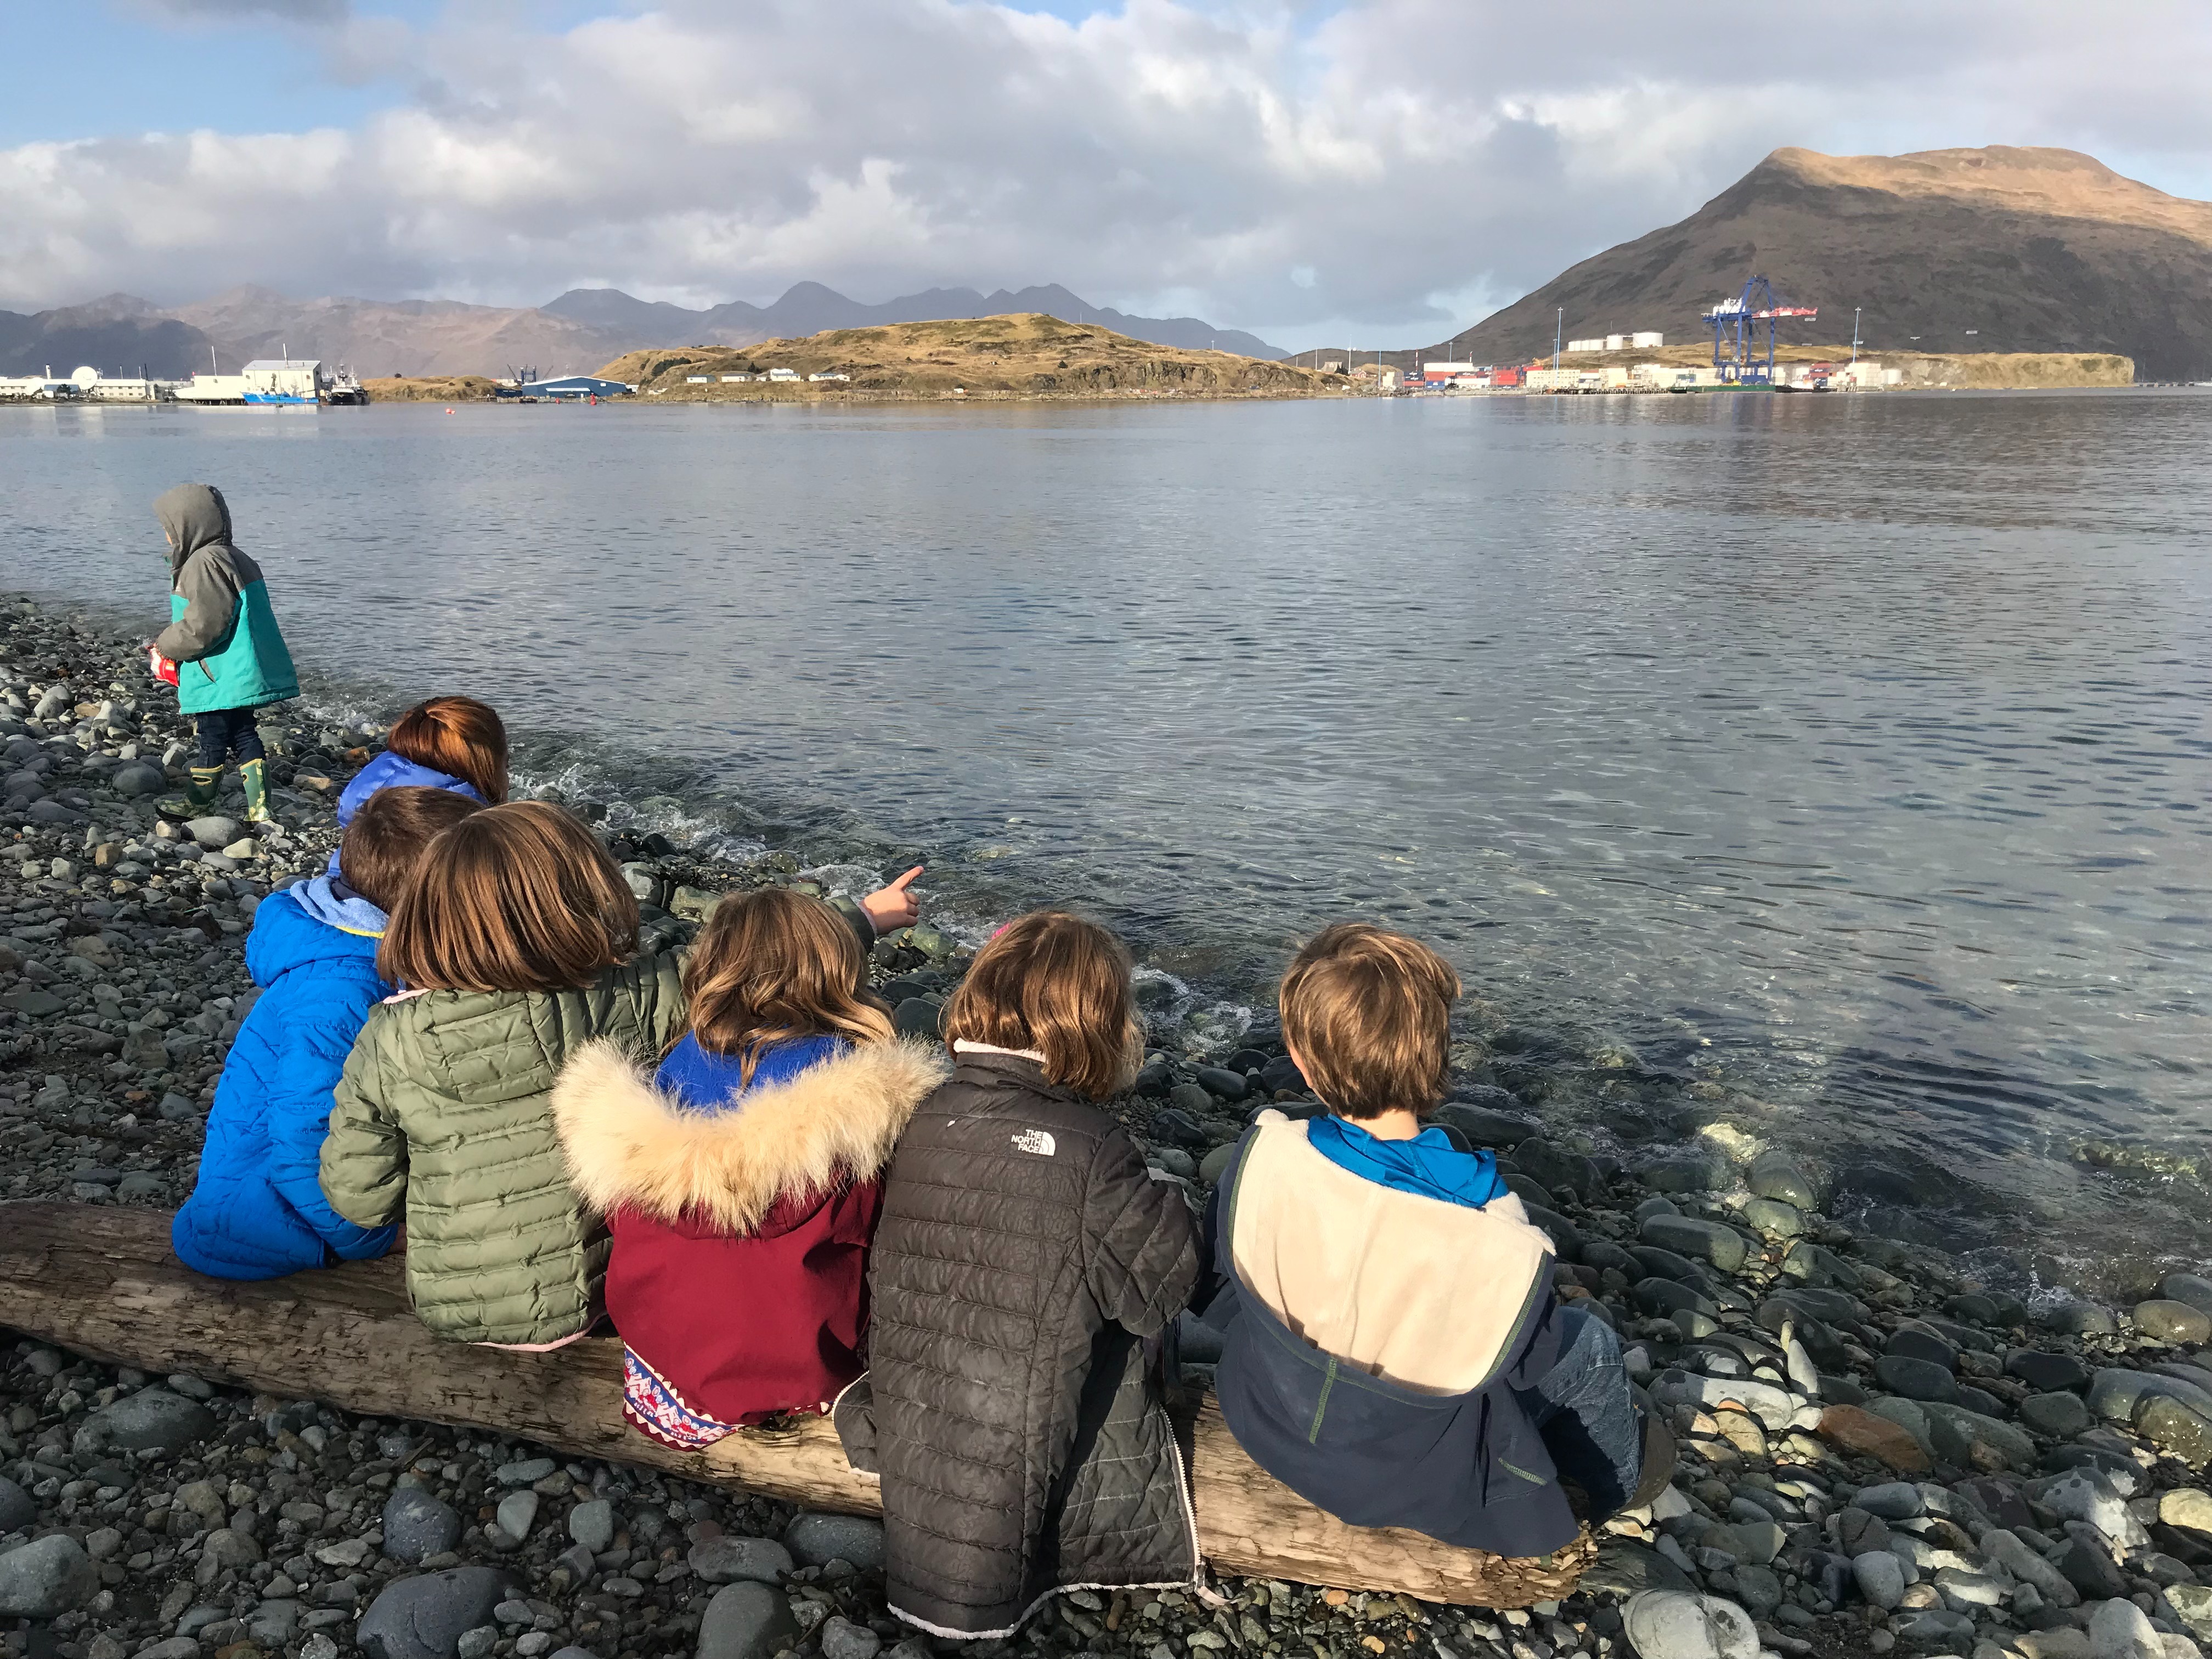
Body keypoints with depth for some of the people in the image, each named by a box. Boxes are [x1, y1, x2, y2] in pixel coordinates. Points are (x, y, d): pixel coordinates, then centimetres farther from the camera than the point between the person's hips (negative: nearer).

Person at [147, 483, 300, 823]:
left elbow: (202, 627, -22)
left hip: (219, 678, -10)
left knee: (212, 738, 4)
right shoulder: (234, 558, 15)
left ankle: (198, 802, 19)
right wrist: (168, 644, 22)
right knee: (243, 734, 11)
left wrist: (164, 646, -5)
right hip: (243, 674, 10)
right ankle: (259, 809, 10)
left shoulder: (205, 563, -17)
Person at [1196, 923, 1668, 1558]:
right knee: (1591, 1342, 19)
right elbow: (1521, 1362, -15)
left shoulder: (1264, 1156, -28)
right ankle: (1616, 1483, 48)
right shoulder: (1501, 1248, -36)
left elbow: (1218, 1266, -8)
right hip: (1404, 1481, -4)